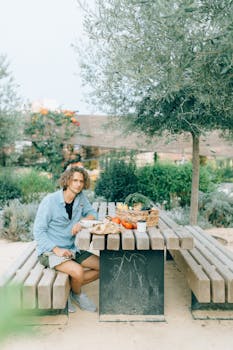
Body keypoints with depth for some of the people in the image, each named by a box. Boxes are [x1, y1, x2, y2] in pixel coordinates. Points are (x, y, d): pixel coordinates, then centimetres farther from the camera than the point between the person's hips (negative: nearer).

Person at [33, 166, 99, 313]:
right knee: (78, 271, -30)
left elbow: (93, 213, 7)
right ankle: (78, 295, 5)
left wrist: (81, 222, -15)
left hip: (72, 249, 7)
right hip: (50, 251, -7)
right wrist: (56, 249, -23)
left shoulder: (81, 197, 0)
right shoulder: (50, 201, -16)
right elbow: (39, 231, -13)